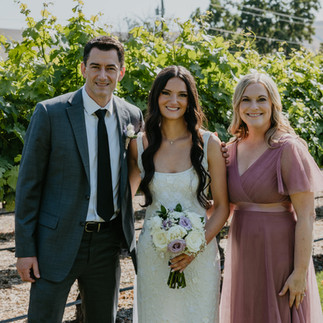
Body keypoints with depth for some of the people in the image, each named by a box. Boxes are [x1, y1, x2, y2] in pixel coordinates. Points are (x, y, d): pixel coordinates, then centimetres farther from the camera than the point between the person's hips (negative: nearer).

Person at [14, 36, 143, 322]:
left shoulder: (133, 116, 3)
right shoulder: (50, 113, -8)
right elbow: (28, 183, -7)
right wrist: (25, 249, -9)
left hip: (107, 243, 4)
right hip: (58, 242, -4)